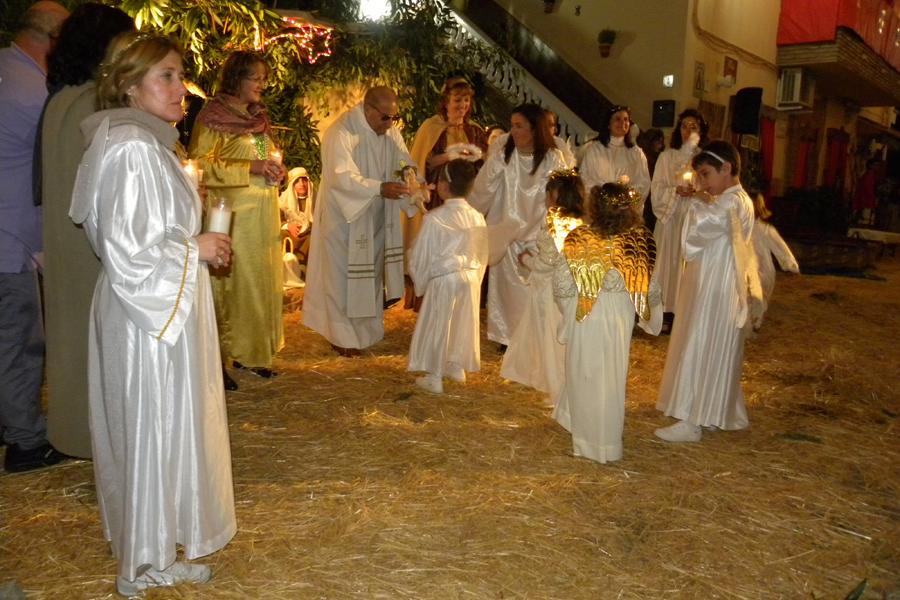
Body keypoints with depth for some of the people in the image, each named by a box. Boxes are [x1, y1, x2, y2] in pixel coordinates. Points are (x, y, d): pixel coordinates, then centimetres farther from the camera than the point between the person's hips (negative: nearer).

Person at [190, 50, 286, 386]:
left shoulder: (258, 116, 17)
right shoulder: (213, 116, -6)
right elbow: (200, 164, -14)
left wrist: (274, 169, 8)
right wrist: (250, 168, -19)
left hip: (263, 213, 8)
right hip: (233, 215, -7)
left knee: (262, 282, 9)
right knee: (232, 284, -4)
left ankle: (253, 352, 20)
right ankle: (221, 358, 6)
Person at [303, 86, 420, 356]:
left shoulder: (390, 131, 2)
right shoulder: (341, 132, -21)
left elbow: (404, 163, 1)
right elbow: (342, 177, -29)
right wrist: (379, 188, -41)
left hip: (376, 218, 7)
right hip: (345, 215, -7)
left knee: (371, 271, 15)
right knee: (342, 275, 1)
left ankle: (367, 329, 30)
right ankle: (342, 336, 13)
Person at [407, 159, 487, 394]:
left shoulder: (434, 218, -17)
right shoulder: (477, 217, -2)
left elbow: (420, 257, -10)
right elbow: (482, 254, 7)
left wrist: (420, 283, 5)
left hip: (443, 280, -5)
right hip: (470, 278, 5)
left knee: (438, 326, 8)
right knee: (462, 324, 19)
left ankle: (434, 378, 16)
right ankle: (457, 367, 34)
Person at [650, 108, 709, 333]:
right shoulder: (667, 156, 5)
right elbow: (657, 189, 1)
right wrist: (676, 191, -15)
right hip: (671, 218, 0)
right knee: (670, 262, 2)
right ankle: (667, 313, 8)